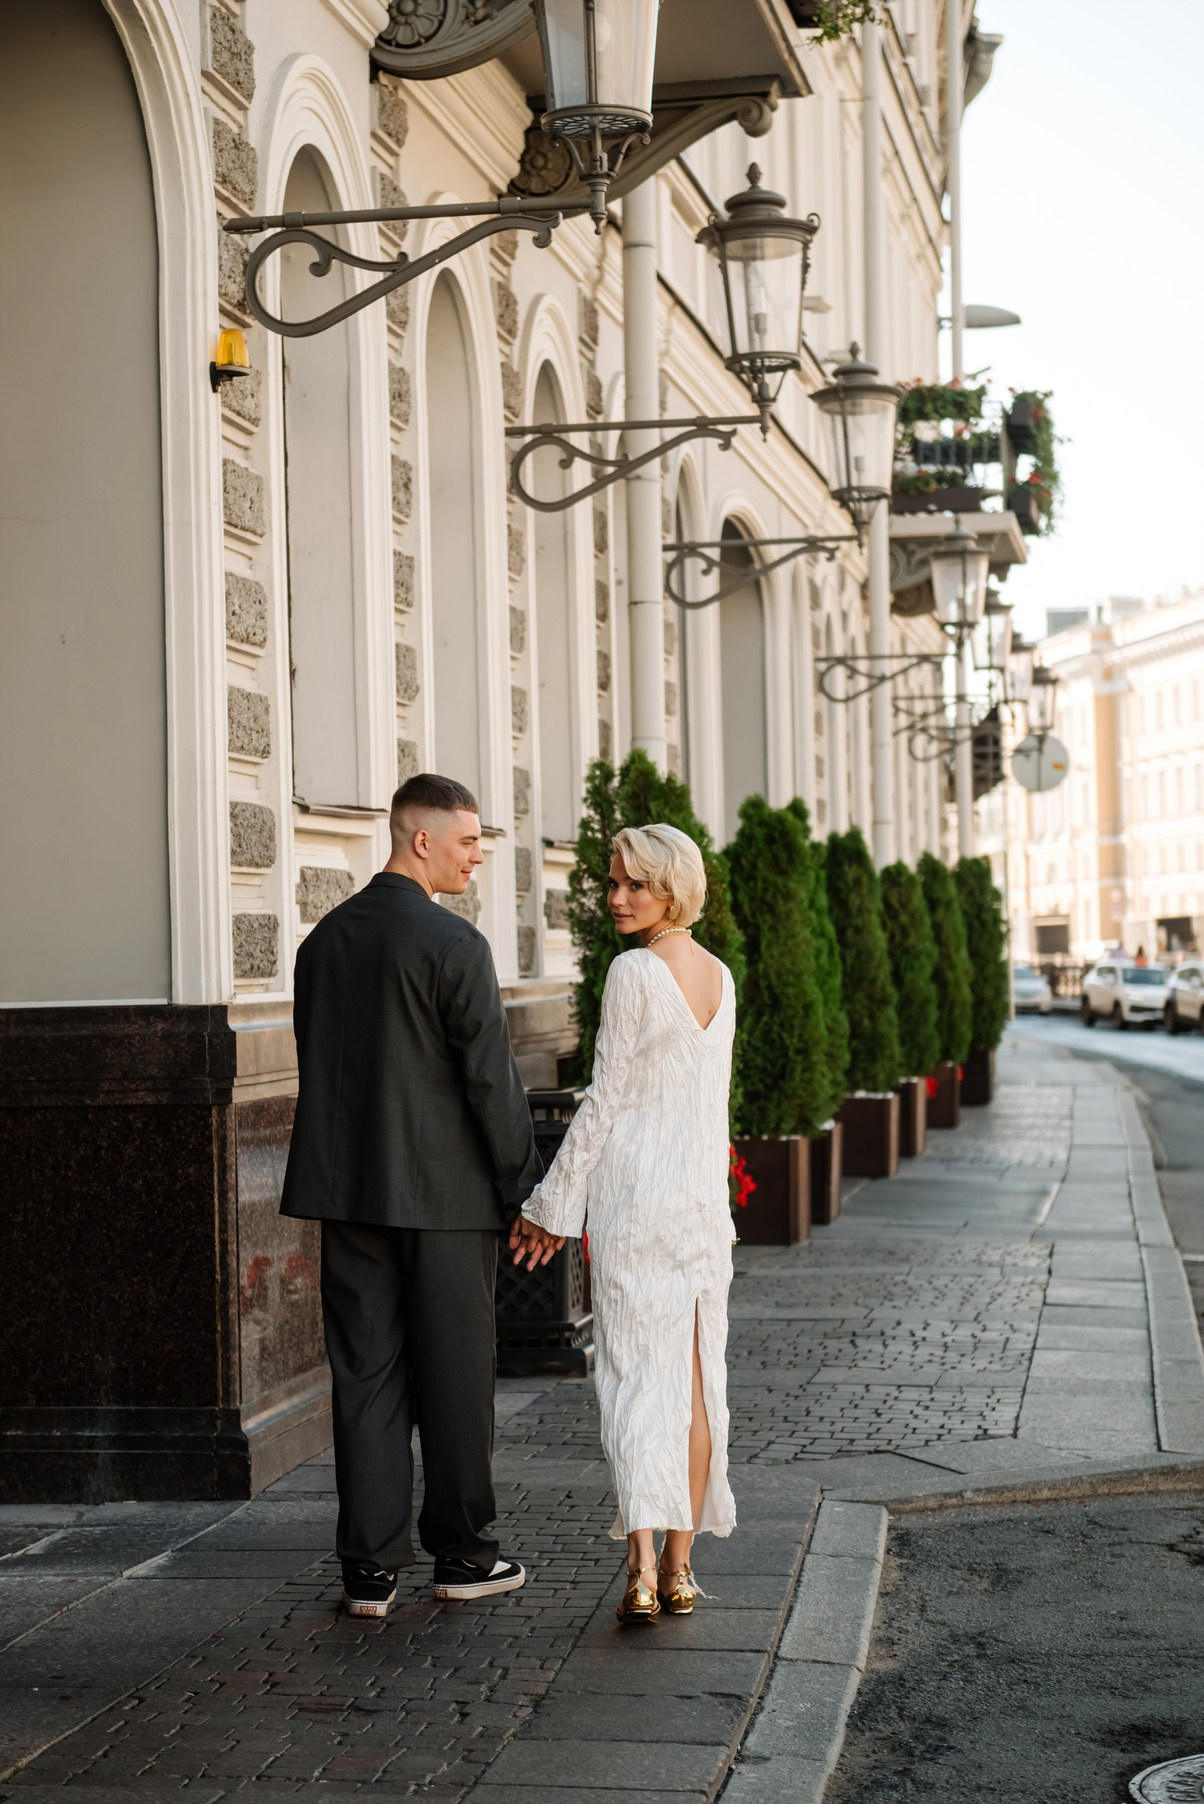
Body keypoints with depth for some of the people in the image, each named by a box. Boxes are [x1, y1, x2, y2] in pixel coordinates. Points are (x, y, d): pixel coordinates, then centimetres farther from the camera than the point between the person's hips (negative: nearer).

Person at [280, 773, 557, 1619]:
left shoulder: (325, 939, 8)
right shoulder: (453, 944, -13)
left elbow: (317, 1066, 13)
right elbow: (491, 1078, -13)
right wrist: (527, 1191, -6)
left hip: (347, 1187, 6)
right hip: (445, 1191, -6)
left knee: (366, 1374, 7)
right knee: (455, 1376, 7)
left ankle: (371, 1566, 8)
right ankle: (463, 1552, 17)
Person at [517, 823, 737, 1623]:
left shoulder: (634, 972, -12)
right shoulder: (720, 975, 10)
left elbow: (606, 1099, -11)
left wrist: (556, 1201, -4)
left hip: (635, 1192, -6)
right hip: (705, 1193, 6)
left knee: (635, 1374, -5)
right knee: (694, 1376, 10)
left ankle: (642, 1566, -14)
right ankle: (679, 1566, 15)